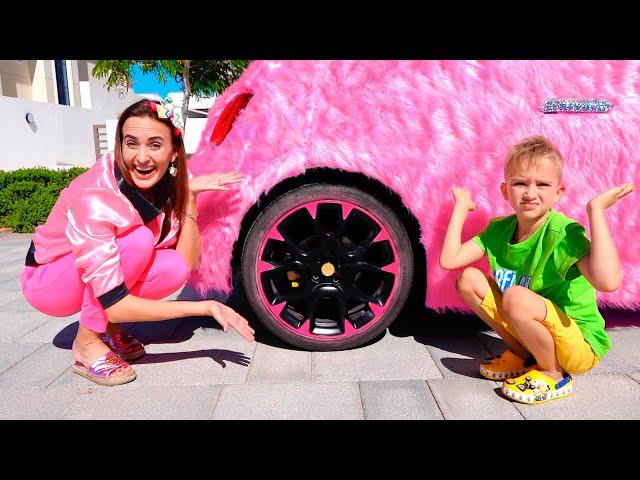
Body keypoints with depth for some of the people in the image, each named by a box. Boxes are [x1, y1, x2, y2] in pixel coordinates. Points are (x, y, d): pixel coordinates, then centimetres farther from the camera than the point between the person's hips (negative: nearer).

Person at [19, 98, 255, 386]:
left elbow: (187, 263, -19)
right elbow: (114, 305, -35)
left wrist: (190, 193, -28)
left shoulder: (169, 182, -16)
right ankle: (87, 342, -13)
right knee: (138, 239, -31)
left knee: (175, 269, -23)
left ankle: (109, 327, 3)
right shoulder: (94, 199, -34)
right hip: (46, 283, -5)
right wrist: (205, 307, -38)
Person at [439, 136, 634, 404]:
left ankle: (553, 374, -5)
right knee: (468, 279, -8)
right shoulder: (500, 229, -5)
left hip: (580, 346, -6)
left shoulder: (564, 231, -23)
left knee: (516, 297, -34)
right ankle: (522, 354, 7)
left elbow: (607, 282, -40)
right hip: (535, 332, 6)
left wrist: (596, 210, -36)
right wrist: (462, 205, -7)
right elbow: (448, 260, -12)